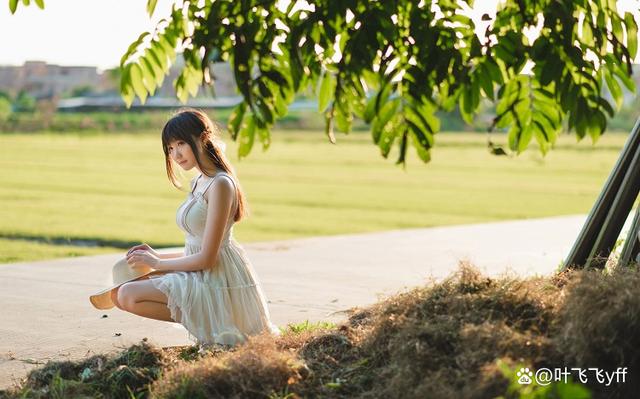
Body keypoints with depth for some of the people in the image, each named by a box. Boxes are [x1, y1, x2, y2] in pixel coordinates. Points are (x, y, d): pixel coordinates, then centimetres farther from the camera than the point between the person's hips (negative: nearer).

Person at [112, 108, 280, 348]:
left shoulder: (220, 184, -16)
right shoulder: (199, 182, 13)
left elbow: (206, 258, -18)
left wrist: (156, 263, -7)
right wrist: (158, 256, 7)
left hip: (216, 282, -10)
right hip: (200, 277, 10)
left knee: (127, 296, -20)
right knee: (119, 293, 8)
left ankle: (205, 325, -9)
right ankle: (205, 321, 5)